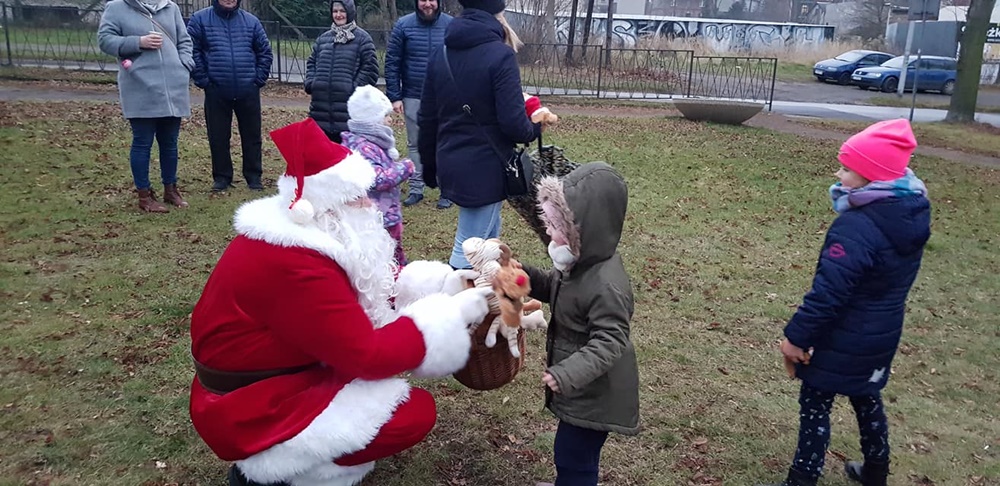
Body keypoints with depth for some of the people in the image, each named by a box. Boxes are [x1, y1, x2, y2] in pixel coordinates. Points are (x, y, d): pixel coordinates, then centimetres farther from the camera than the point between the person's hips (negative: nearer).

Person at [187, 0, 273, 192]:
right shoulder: (200, 19, 1)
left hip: (248, 91, 1)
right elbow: (191, 50, -2)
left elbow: (265, 52, 10)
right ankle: (222, 177, 18)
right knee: (218, 137, 6)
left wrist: (259, 79, 2)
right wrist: (202, 79, -7)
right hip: (216, 92, -1)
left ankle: (254, 176, 18)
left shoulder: (251, 21, 6)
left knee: (252, 136, 7)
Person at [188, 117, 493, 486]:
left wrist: (439, 283, -2)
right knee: (415, 412, -15)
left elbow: (372, 284, 9)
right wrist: (452, 314, -20)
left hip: (280, 374, 10)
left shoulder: (295, 233, -1)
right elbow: (367, 355, -27)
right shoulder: (296, 266, -30)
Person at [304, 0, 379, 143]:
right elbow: (312, 62, 22)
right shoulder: (323, 37, 17)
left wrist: (355, 89, -12)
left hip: (348, 104, -5)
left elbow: (370, 68, -5)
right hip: (321, 104, 5)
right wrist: (311, 83, 6)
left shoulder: (362, 38, 0)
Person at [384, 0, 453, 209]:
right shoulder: (403, 25, -2)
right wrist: (394, 97, -5)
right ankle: (416, 189, 21)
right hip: (412, 98, 1)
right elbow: (392, 63, 0)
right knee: (414, 144, 11)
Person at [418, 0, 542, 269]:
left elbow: (427, 119, 10)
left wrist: (429, 166, 21)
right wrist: (535, 127, 4)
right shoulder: (500, 55, -14)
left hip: (451, 164, 7)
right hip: (486, 166, -7)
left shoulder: (441, 54, 7)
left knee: (488, 236, 23)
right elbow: (513, 123, -18)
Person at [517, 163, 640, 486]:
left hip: (594, 392, -9)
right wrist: (523, 276, -6)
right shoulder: (581, 260, -4)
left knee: (573, 456, 9)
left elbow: (608, 343, -31)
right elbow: (553, 288, 12)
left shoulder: (606, 285, -33)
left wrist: (567, 375, -40)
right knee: (569, 451, 29)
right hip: (580, 386, 9)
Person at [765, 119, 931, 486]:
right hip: (883, 334, 8)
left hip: (844, 341, -8)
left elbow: (828, 292, -28)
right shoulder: (912, 213, -3)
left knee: (815, 405, 7)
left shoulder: (857, 228, -31)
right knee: (867, 399, 26)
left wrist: (797, 335, -17)